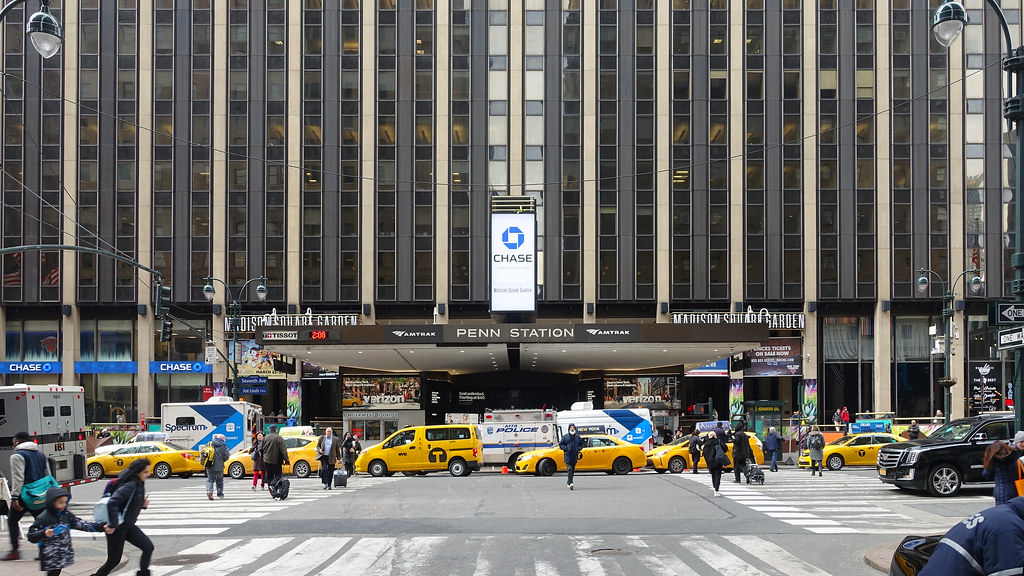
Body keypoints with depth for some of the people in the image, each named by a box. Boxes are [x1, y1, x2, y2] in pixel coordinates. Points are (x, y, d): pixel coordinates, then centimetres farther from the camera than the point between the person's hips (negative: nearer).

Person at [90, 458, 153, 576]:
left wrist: (143, 504, -3)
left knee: (148, 547, -3)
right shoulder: (130, 485, -23)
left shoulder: (139, 484, 6)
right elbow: (112, 503, -32)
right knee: (114, 560, 3)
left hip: (128, 525, 8)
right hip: (117, 528, -8)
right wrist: (112, 525, -29)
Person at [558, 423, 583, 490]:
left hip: (575, 456, 4)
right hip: (568, 456, -4)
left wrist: (579, 448, 1)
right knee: (569, 469, -14)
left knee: (573, 470, 11)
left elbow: (581, 444, 20)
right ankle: (570, 483, -21)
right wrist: (565, 448, -9)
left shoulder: (578, 437, 9)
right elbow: (560, 444, 5)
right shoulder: (565, 437, 1)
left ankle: (568, 481, 27)